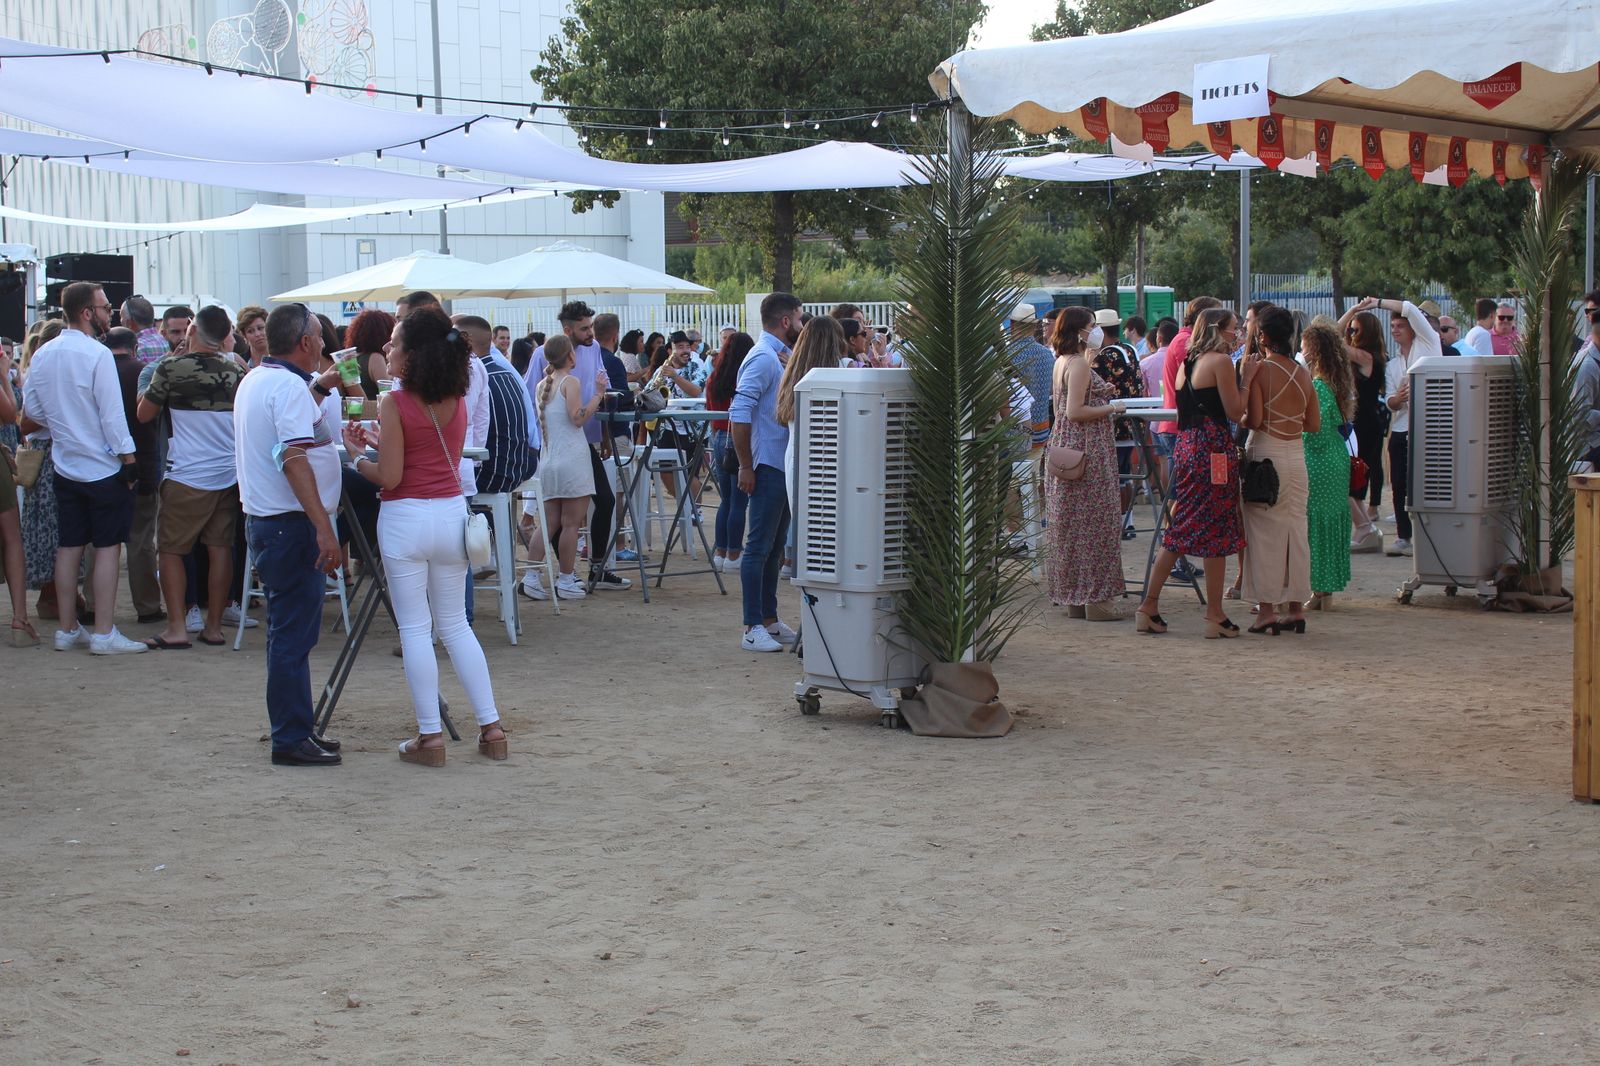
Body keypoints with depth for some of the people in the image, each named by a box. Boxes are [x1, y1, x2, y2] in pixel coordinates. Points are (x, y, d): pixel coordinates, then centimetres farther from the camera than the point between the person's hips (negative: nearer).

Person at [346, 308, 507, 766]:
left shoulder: (395, 403, -13)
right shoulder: (457, 401, 5)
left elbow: (389, 477, -13)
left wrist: (357, 454, 4)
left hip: (406, 518, -6)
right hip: (451, 513, 6)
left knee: (415, 629, 2)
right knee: (455, 624, 15)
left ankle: (430, 736, 3)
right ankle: (491, 728, 12)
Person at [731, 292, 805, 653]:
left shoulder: (778, 356, 16)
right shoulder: (763, 358, -14)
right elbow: (739, 414, -21)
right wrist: (745, 466, -20)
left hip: (783, 466, 10)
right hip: (769, 466, -10)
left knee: (775, 546, 13)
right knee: (759, 546, -6)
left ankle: (769, 619, 20)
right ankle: (753, 627, -4)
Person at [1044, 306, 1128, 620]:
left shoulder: (1060, 362, 14)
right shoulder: (1079, 364, -16)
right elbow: (1075, 412, -22)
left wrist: (1100, 392, 16)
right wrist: (1111, 408, -11)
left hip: (1064, 443, 10)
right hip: (1087, 448, -10)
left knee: (1068, 523, 11)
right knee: (1093, 522, -5)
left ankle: (1073, 598, 15)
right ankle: (1094, 598, -3)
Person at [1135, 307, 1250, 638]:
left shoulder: (1188, 362, 16)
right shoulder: (1220, 361, -9)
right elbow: (1235, 413, -10)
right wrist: (1247, 379, 0)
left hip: (1186, 446, 8)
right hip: (1213, 448, -8)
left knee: (1180, 531, 11)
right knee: (1216, 533, -1)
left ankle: (1149, 606, 10)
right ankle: (1215, 615, 3)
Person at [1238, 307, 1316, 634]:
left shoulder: (1260, 369, -10)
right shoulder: (1303, 373, 7)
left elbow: (1253, 419, -16)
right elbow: (1314, 424, 8)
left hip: (1265, 454, -5)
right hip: (1296, 456, 5)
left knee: (1263, 533, 0)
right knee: (1296, 531, 10)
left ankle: (1266, 610, 0)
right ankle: (1295, 609, 13)